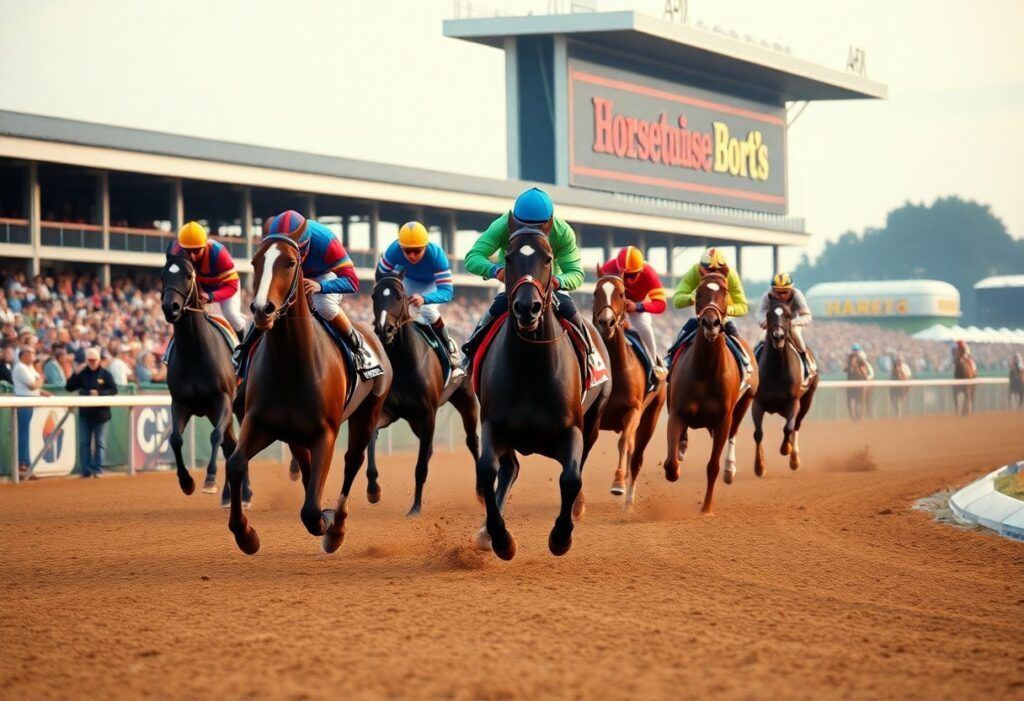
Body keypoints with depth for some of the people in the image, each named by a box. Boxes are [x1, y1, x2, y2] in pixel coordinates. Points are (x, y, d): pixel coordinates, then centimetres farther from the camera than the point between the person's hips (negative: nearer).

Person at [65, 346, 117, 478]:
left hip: (101, 413, -3)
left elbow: (114, 390, -5)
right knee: (84, 443, 3)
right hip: (84, 413, 3)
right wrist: (76, 374, -12)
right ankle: (86, 471, 8)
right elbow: (69, 388, 1)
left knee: (100, 443, 2)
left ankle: (98, 470, 5)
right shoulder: (82, 374, 4)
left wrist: (99, 393, -18)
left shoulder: (105, 374, -1)